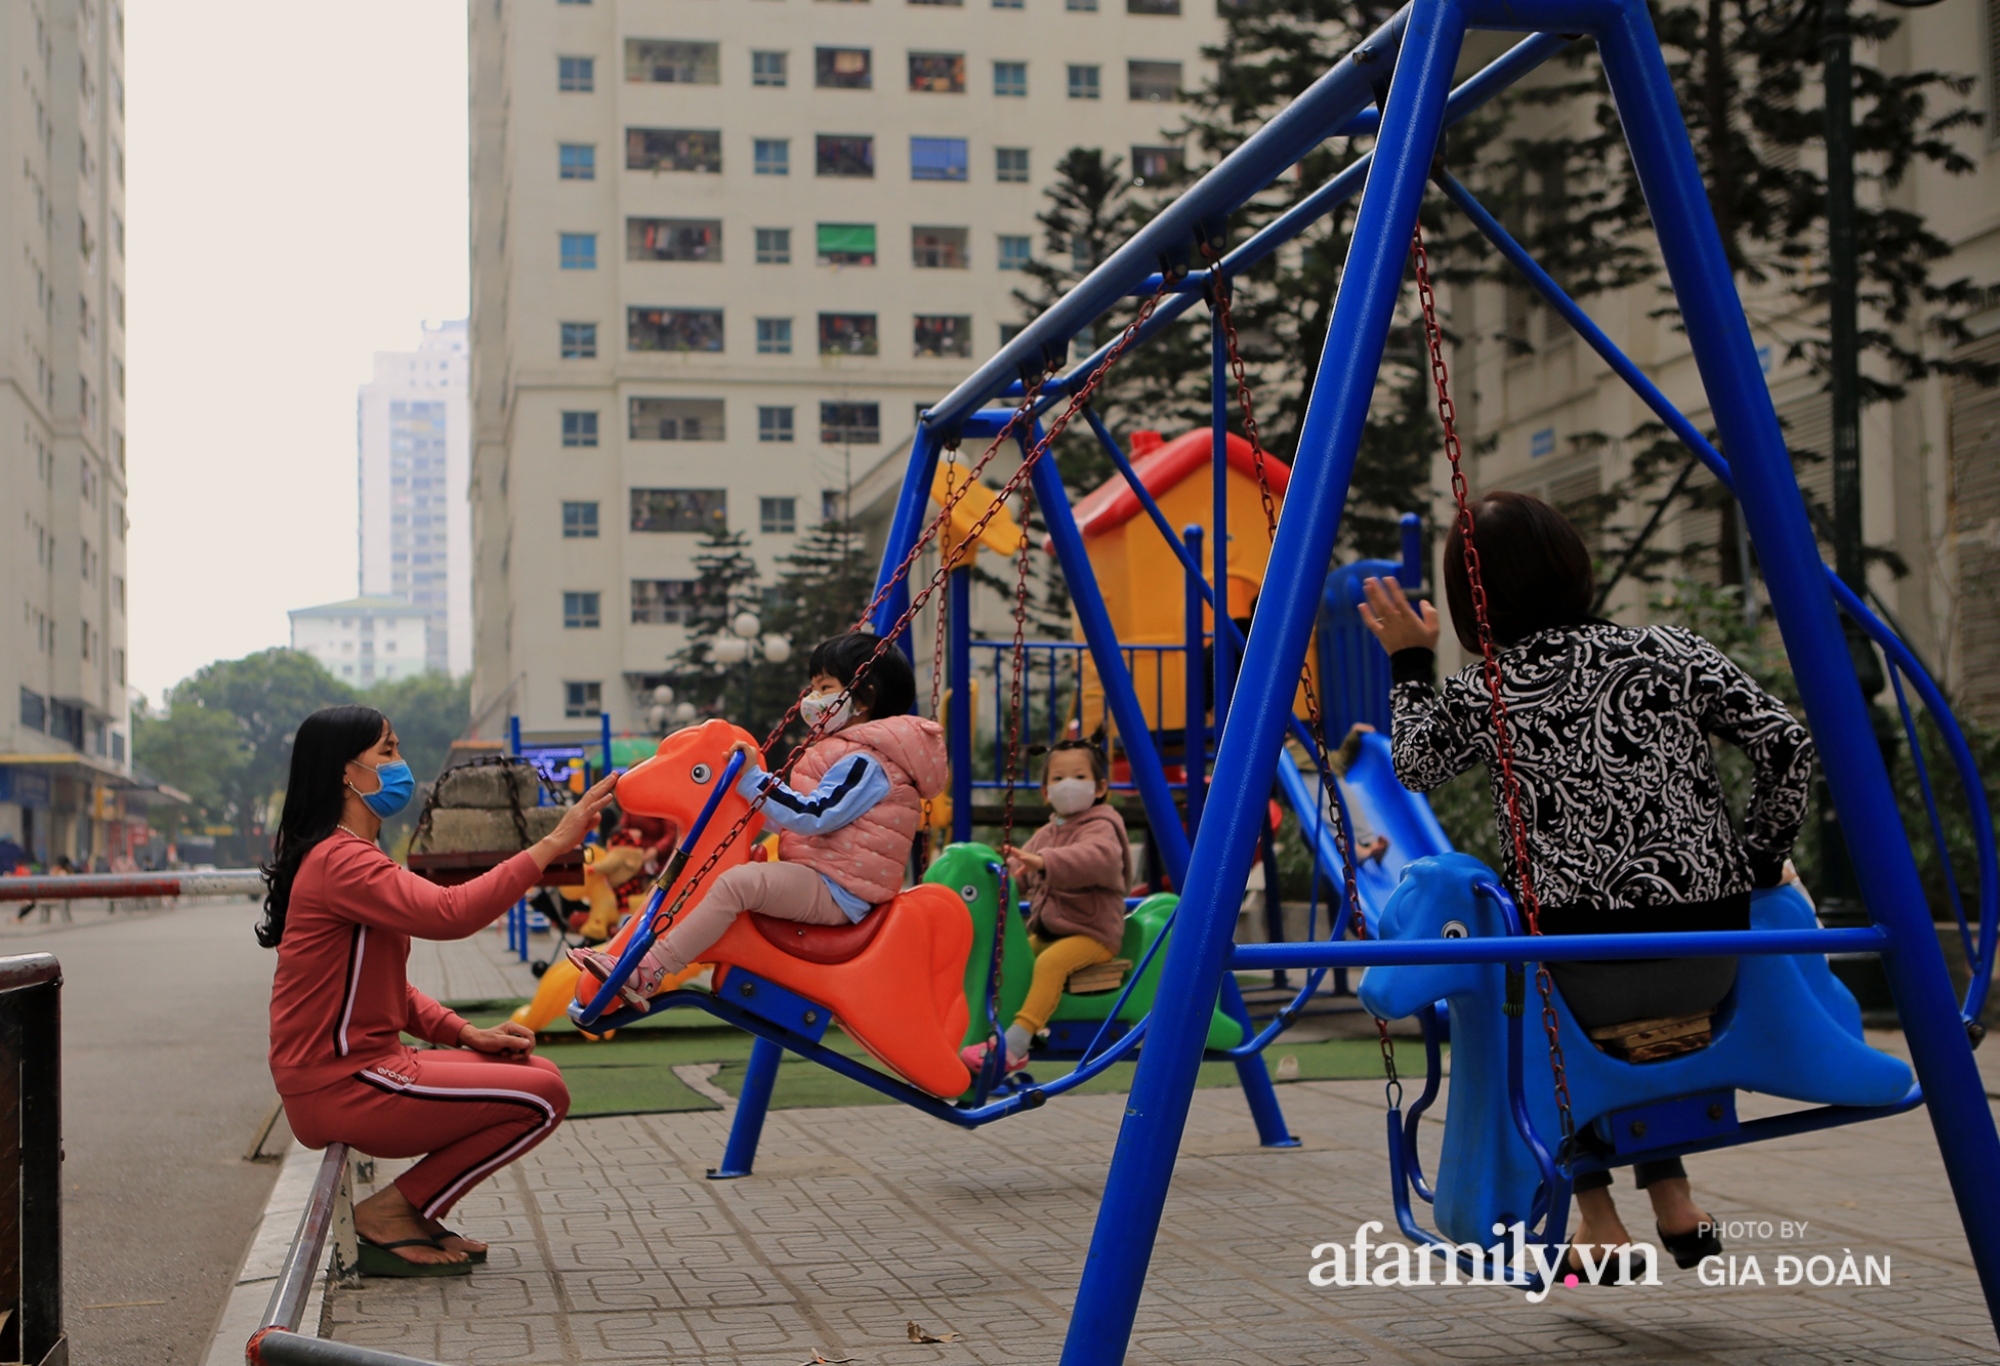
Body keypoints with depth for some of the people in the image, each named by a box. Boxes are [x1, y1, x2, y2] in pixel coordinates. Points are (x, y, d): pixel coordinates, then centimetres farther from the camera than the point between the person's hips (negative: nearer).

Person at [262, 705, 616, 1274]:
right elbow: (448, 913, -31)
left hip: (365, 1067, 11)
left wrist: (467, 1034, 4)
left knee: (540, 1072, 8)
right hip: (337, 1089, -11)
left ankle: (415, 1214, 8)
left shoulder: (350, 857, 19)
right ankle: (388, 1214, -6)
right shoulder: (340, 861, -16)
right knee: (542, 1097, -14)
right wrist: (551, 845, -28)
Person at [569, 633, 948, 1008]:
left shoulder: (865, 764, -13)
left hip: (835, 893, -12)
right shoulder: (842, 753, 21)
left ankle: (648, 971, -33)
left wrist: (755, 779, -22)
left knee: (738, 882, -30)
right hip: (816, 882, 12)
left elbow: (813, 816, -24)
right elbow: (797, 820, 28)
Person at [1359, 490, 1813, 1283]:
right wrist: (1759, 862, 13)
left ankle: (1597, 1219, 21)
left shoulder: (1479, 696, -1)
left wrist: (1409, 664, 27)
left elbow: (1414, 768, 18)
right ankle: (1674, 1202, 30)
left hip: (1582, 967, -3)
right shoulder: (1671, 656, 4)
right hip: (1713, 960, 3)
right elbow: (1788, 748, 1)